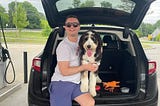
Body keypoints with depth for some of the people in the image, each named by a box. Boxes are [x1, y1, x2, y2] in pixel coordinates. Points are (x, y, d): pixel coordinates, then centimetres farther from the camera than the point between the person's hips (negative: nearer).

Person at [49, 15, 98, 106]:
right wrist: (85, 67, -15)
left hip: (76, 83, 7)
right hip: (61, 84, -7)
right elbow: (64, 71, -18)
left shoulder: (81, 39, 8)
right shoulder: (63, 46, -14)